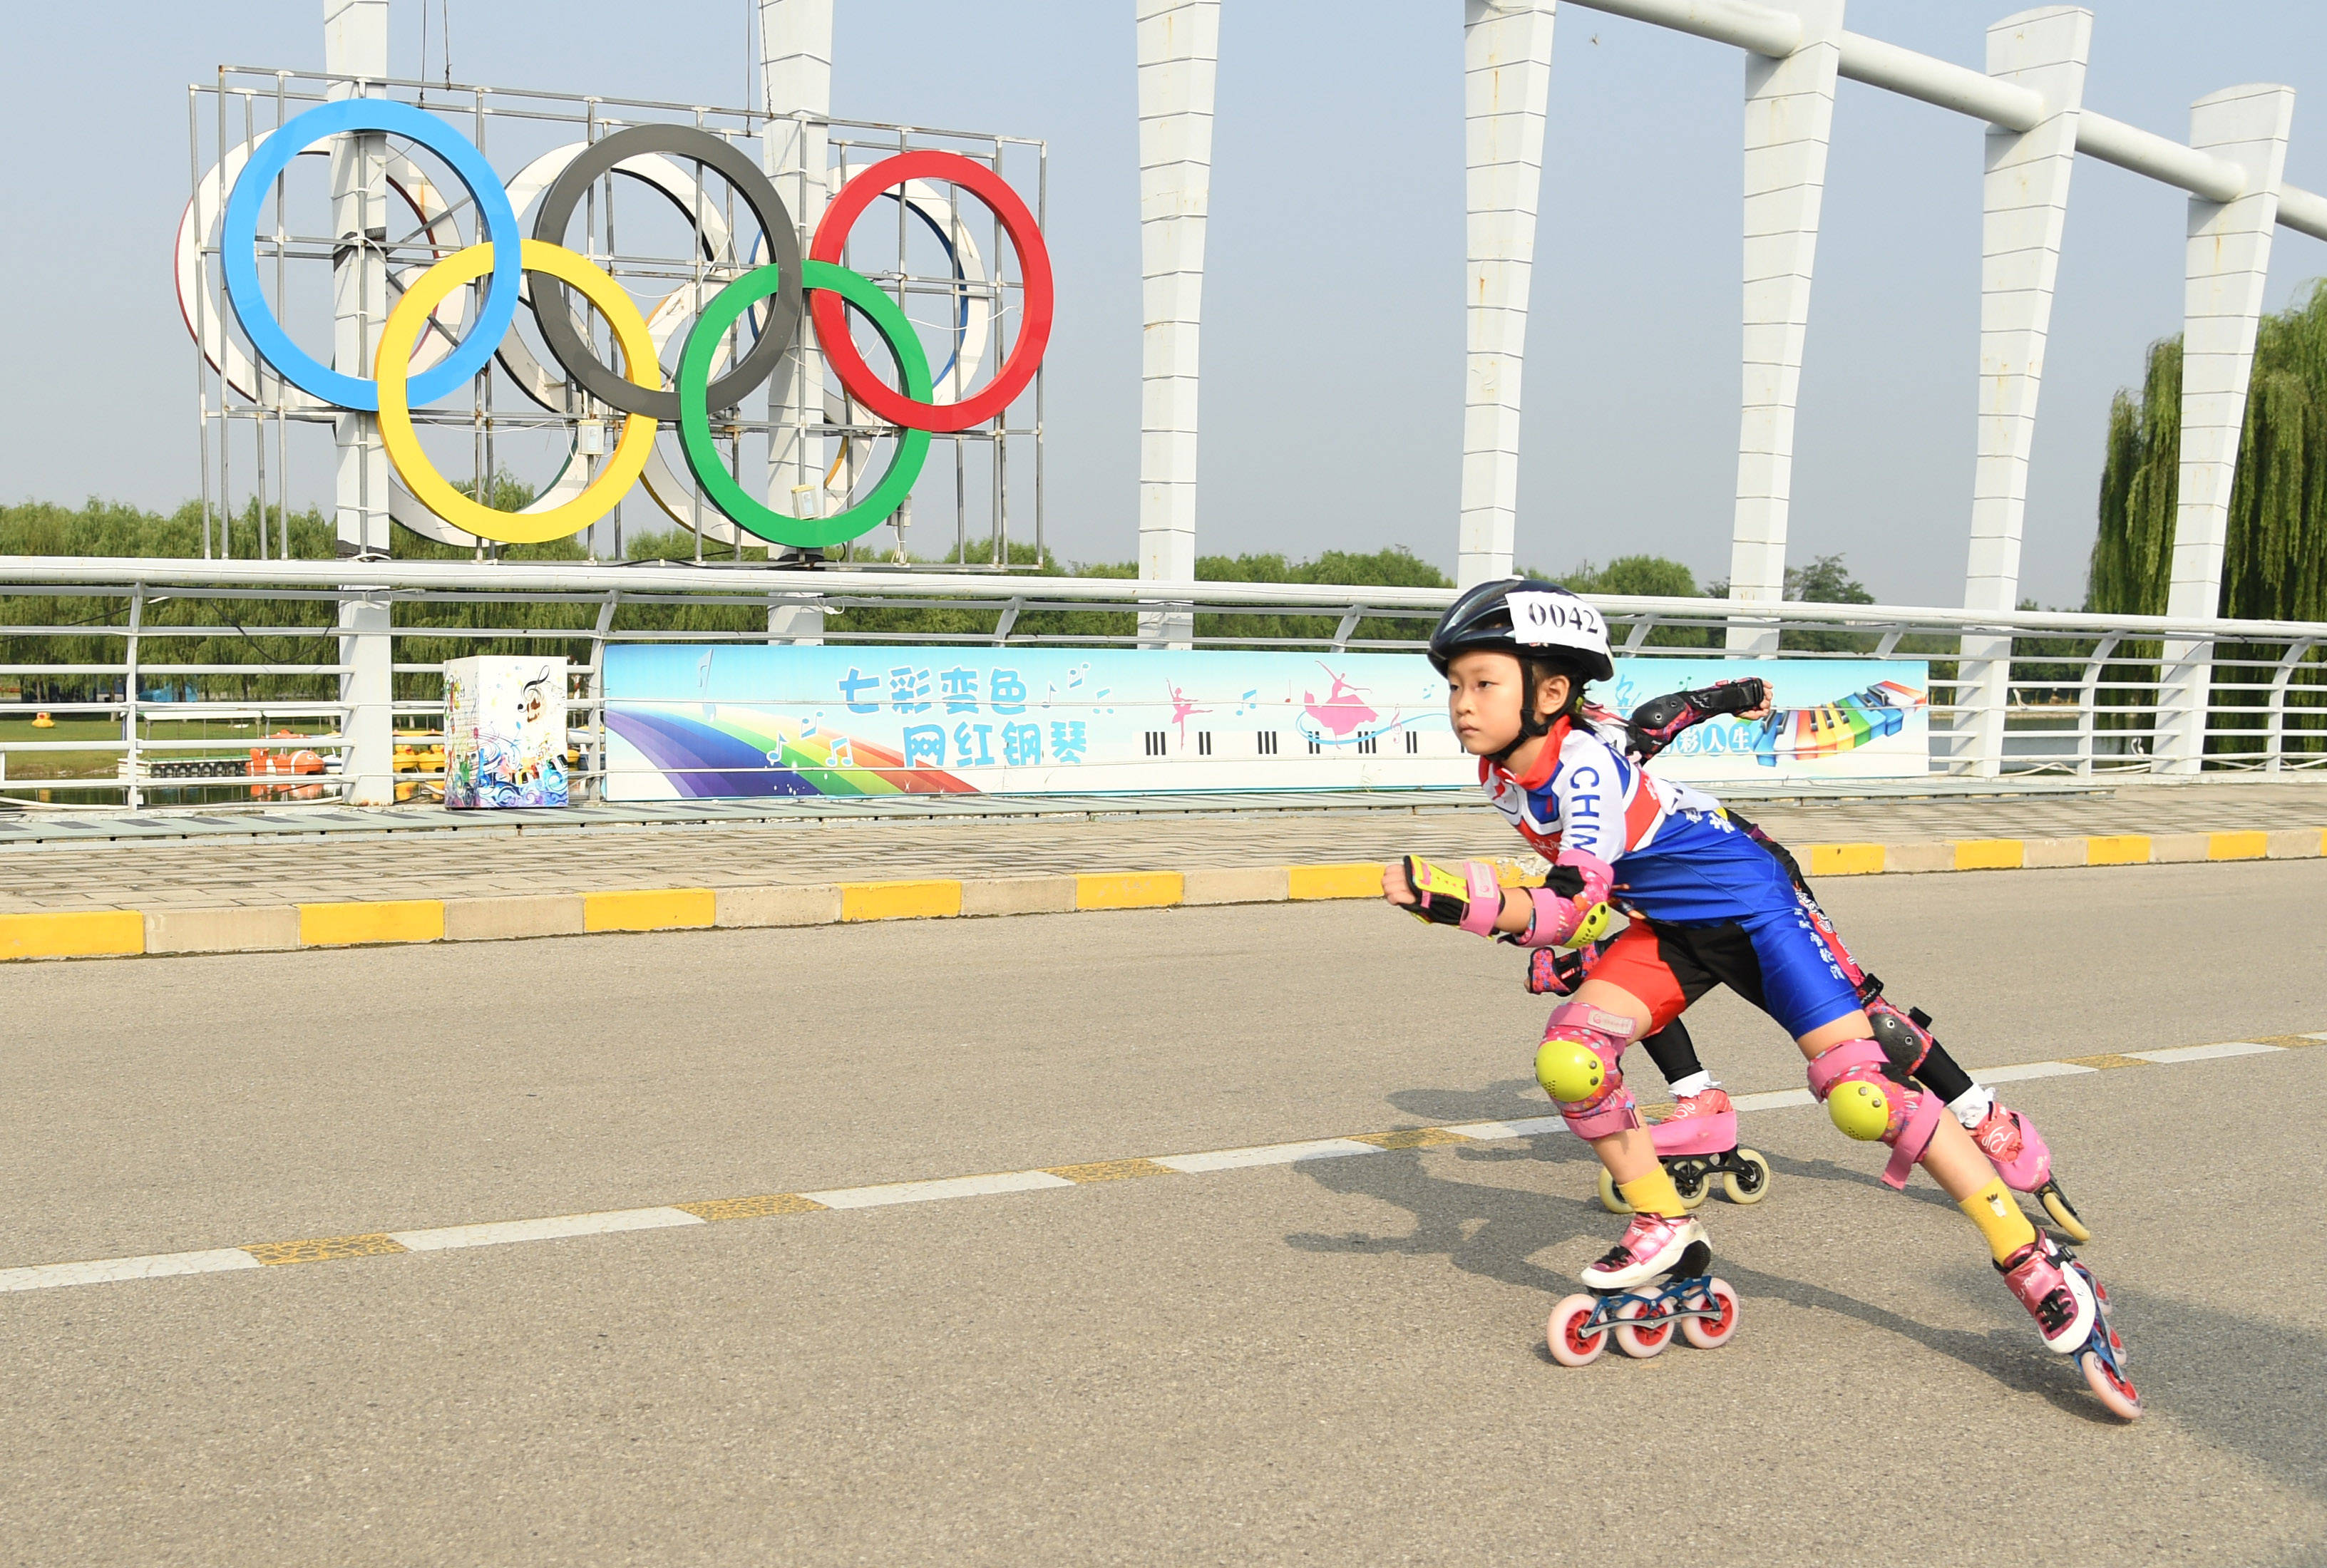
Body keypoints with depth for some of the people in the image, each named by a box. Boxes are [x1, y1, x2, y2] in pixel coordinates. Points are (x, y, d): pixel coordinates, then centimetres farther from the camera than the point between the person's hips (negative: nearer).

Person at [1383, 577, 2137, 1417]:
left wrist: (1465, 901, -53)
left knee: (1861, 1095, -16)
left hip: (1751, 906, -7)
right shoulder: (1498, 774, -6)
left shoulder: (1584, 764, -29)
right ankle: (1663, 1227, 8)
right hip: (1670, 928, 7)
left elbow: (1570, 905, -40)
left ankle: (2037, 1265, -3)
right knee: (1567, 1059, -14)